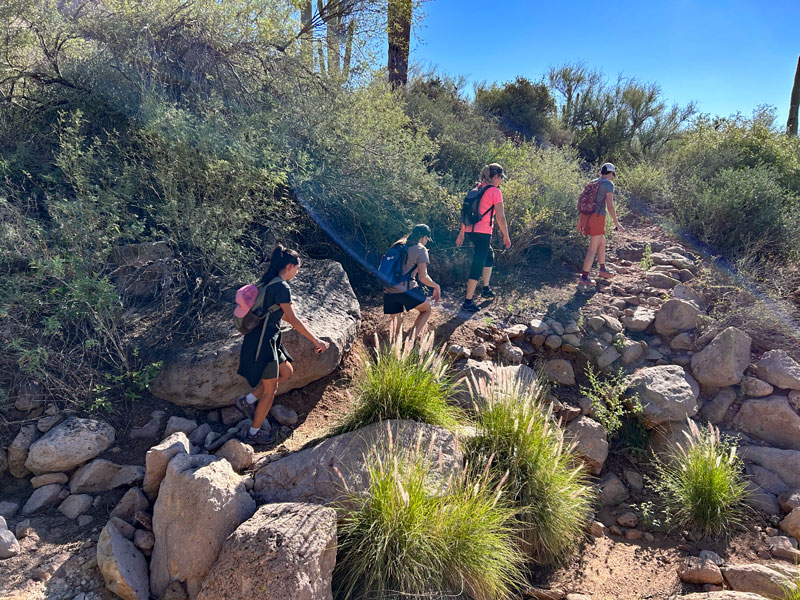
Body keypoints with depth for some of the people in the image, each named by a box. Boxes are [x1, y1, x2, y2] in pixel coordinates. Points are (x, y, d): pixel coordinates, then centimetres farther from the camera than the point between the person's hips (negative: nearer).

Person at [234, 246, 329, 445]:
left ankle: (248, 400, 22)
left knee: (287, 371, 21)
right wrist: (316, 341, -14)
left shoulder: (267, 282, 10)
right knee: (270, 390, 6)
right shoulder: (282, 287, -19)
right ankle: (253, 433, 21)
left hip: (260, 339, 9)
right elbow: (293, 320, -19)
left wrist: (298, 323, 35)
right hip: (263, 341, -9)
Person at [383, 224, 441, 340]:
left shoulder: (397, 245, 18)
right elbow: (423, 277, -7)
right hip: (406, 289, -5)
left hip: (388, 291, 6)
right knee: (426, 310, 18)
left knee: (396, 319, 23)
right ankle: (411, 340, -2)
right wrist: (436, 287, 8)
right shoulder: (421, 249, 0)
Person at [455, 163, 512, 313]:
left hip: (470, 231, 8)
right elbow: (501, 217, -9)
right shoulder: (495, 191, -9)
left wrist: (461, 233, 20)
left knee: (489, 256, 28)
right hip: (483, 233, -8)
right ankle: (468, 302, 0)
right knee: (477, 266, -3)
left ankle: (486, 289, 37)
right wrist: (506, 236, 1)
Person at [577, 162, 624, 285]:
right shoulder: (609, 184, -8)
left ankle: (603, 270, 34)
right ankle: (584, 277, 2)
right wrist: (616, 223, -8)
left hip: (587, 216, 8)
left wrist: (580, 220, 22)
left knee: (602, 242, 24)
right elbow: (609, 205, -16)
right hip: (597, 218, -8)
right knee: (593, 249, -1)